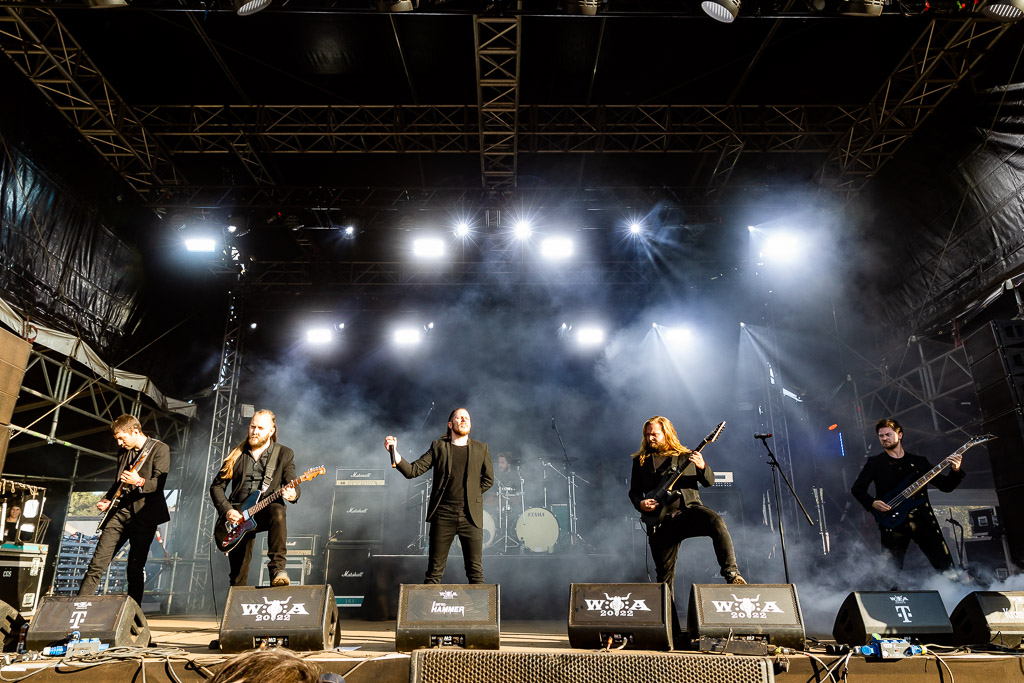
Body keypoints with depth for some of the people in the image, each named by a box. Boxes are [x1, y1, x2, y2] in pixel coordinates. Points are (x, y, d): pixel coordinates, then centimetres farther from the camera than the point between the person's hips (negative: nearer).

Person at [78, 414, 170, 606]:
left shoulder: (159, 449, -5)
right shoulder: (123, 453, 16)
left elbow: (159, 483, -14)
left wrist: (140, 482, -33)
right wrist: (108, 500, 9)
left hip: (144, 516, -6)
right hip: (119, 512, 6)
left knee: (135, 570, -3)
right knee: (97, 564, 1)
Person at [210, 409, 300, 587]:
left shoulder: (284, 454, 5)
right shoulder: (237, 454, 10)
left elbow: (293, 485, -3)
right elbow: (216, 486, 10)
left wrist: (293, 494, -28)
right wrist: (227, 511, -6)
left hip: (266, 512, -2)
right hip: (237, 516, 2)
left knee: (278, 512, -38)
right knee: (237, 577, -1)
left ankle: (277, 569, -38)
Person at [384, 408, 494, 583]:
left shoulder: (481, 449, 12)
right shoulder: (438, 447, 8)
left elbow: (488, 479, 17)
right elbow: (412, 471, 0)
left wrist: (471, 495, 8)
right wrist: (394, 452, -14)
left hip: (471, 516, 1)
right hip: (443, 515, -1)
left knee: (476, 572, 1)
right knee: (434, 571, 2)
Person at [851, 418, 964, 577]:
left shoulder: (919, 461, 15)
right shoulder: (875, 462, 7)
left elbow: (946, 486, 13)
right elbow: (856, 488, 4)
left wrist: (956, 471, -5)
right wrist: (872, 503, -12)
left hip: (923, 520, 2)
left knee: (946, 567, 0)